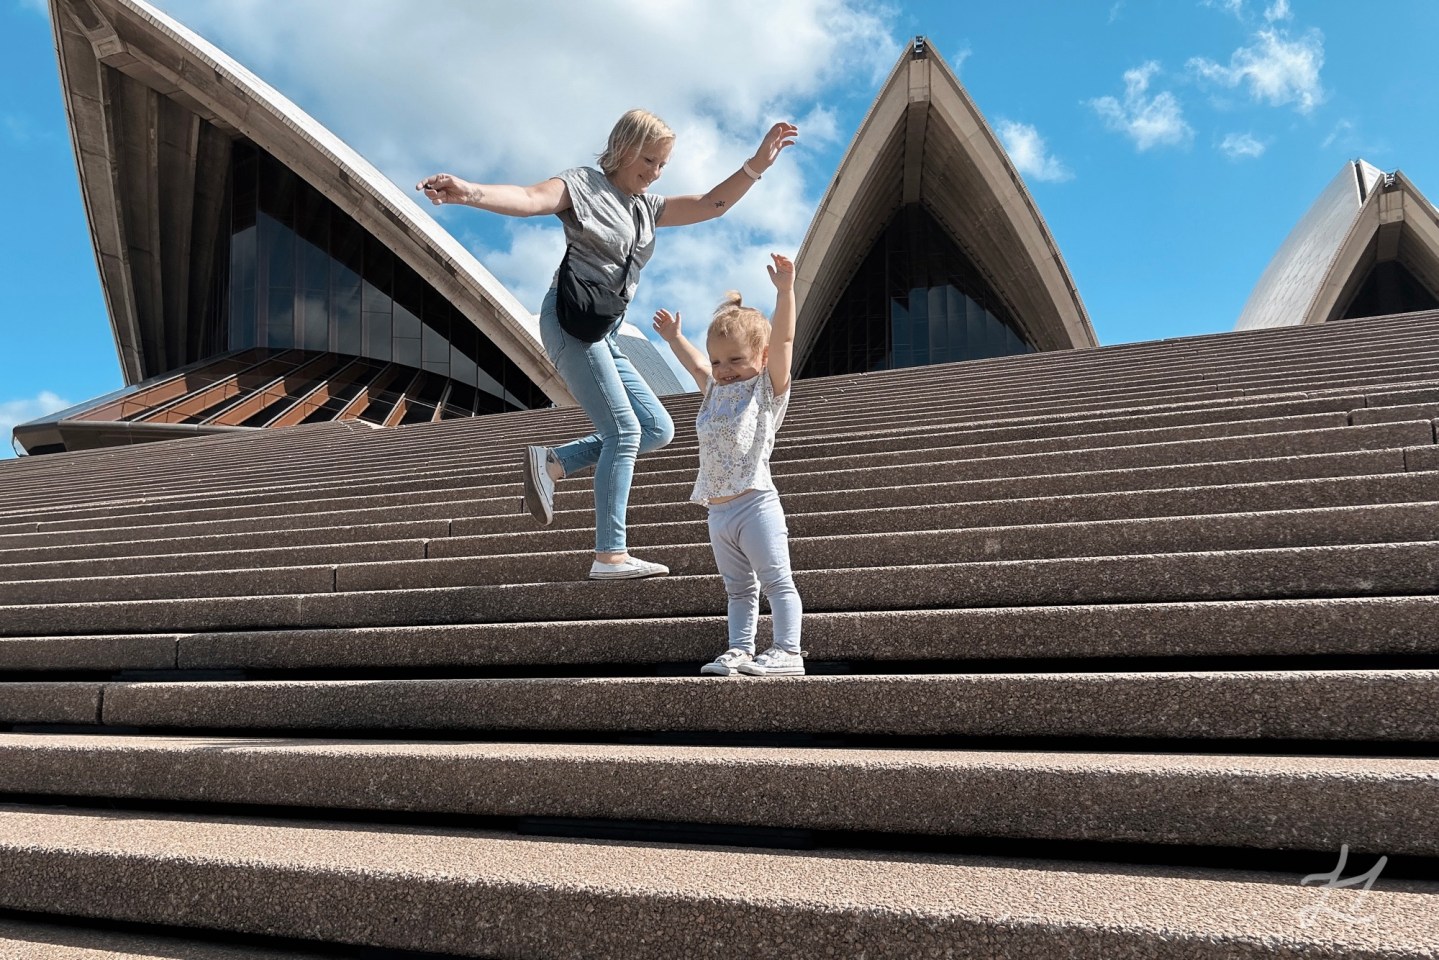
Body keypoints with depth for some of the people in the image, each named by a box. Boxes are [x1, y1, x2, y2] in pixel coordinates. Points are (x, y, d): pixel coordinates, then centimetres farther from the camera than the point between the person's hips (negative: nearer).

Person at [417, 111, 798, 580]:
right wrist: (468, 192, -39)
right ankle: (610, 556, -13)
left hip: (604, 333, 9)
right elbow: (529, 198, -20)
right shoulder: (584, 184, -3)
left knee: (658, 429, 5)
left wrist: (757, 164, 9)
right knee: (624, 431, -15)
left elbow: (710, 205, 19)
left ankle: (552, 462, 5)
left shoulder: (646, 206, 20)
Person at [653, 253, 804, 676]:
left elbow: (783, 340, -11)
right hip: (718, 511, 7)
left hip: (755, 503, -7)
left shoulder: (768, 387, 0)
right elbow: (696, 365, 37)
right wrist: (674, 338, 46)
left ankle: (788, 652, -5)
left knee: (776, 580, -5)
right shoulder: (715, 392, 18)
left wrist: (785, 289, -19)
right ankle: (741, 651, 14)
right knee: (738, 588, 11)